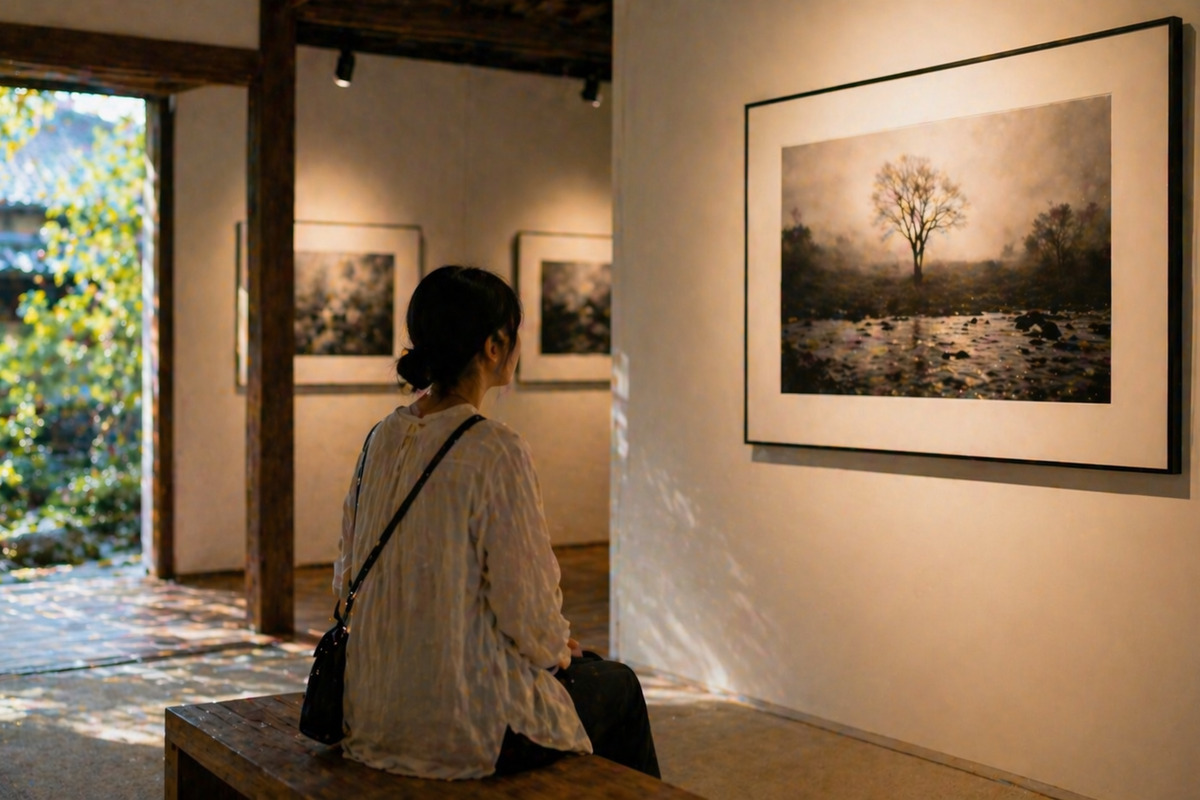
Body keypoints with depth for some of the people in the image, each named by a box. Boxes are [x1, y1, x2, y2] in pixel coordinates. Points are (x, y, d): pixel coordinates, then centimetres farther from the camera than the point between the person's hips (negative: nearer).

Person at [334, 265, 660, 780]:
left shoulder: (385, 436, 1)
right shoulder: (494, 450, -22)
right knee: (619, 686, 22)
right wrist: (556, 650, 4)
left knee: (594, 666, 31)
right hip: (471, 726, -7)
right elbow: (524, 604, -21)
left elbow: (350, 574, 8)